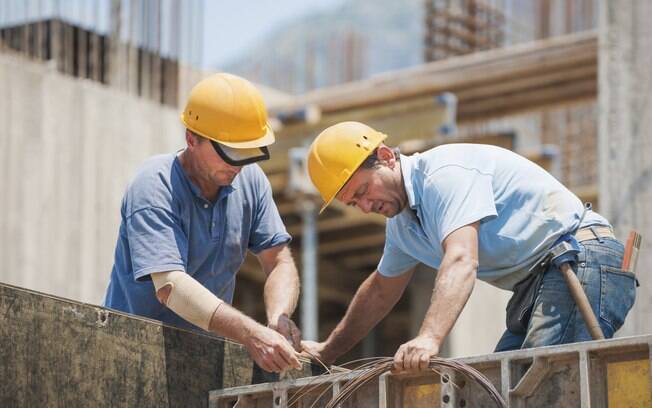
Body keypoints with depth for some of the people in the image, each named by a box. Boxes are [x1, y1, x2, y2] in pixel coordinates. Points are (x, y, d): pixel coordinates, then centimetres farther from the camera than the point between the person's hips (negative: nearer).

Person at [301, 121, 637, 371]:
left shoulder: (445, 172, -15)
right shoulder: (402, 222, 17)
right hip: (536, 285, 10)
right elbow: (380, 291, 33)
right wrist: (328, 352, 37)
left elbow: (461, 261, -30)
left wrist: (429, 338, -42)